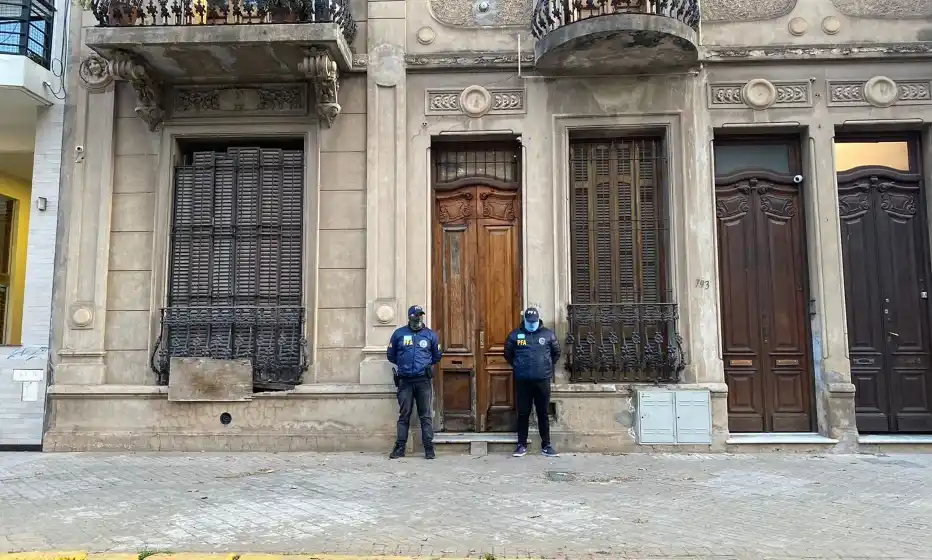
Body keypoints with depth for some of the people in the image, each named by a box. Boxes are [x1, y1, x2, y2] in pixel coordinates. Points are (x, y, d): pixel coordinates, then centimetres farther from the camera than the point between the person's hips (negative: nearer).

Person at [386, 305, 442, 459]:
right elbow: (391, 355, 16)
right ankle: (400, 447, 10)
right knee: (404, 415, 5)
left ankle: (429, 448, 5)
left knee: (425, 416, 2)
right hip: (405, 381, 0)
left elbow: (437, 356, 18)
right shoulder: (399, 334, 6)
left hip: (423, 381, 0)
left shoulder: (430, 335, 7)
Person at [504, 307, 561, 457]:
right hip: (522, 381, 0)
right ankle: (522, 444, 16)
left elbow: (556, 353, 15)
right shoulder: (515, 334, 2)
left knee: (543, 413, 7)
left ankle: (546, 445, 16)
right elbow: (508, 354, 14)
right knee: (523, 413, 6)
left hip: (543, 380, 0)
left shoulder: (548, 334, 3)